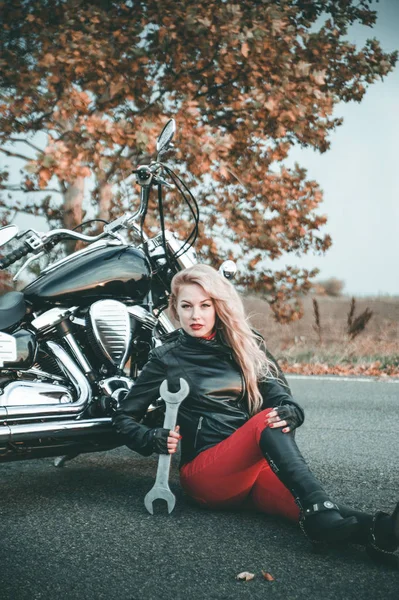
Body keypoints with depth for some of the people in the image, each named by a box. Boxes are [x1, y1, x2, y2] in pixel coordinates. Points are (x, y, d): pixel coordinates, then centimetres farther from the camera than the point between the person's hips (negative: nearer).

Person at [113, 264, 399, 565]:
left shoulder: (247, 345, 17)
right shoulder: (167, 357, 10)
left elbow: (283, 399, 9)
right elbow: (125, 417, 13)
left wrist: (289, 413, -16)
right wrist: (155, 439, -9)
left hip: (257, 464, 3)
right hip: (203, 470, -3)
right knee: (266, 422, -33)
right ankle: (322, 513, -54)